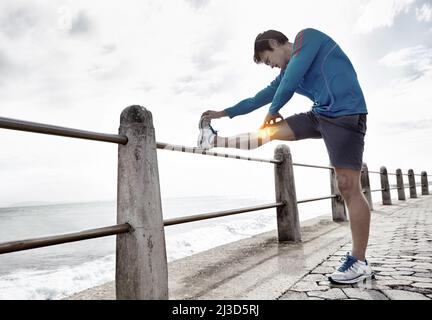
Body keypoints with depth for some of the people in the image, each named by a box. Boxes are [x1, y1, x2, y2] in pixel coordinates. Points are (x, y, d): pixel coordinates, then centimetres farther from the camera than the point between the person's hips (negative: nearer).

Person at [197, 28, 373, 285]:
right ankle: (215, 141, 24)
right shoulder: (286, 74, 18)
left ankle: (360, 263, -1)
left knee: (348, 185, -9)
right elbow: (261, 98, 23)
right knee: (271, 131, 10)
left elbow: (291, 79, -13)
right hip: (320, 115, 7)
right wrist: (225, 113, 27)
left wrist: (273, 111, 1)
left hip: (346, 114, -7)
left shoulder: (307, 36, -2)